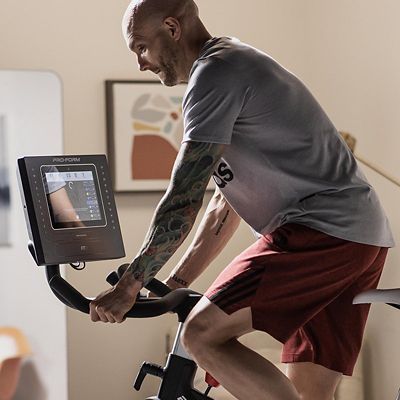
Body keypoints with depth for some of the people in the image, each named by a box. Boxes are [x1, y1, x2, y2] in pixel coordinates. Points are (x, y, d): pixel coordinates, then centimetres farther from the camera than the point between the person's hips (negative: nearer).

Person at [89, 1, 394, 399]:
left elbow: (182, 200, -13)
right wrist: (174, 285, 23)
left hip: (321, 231, -10)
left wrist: (128, 287, -6)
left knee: (202, 334, -14)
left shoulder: (214, 73, -8)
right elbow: (226, 201, 25)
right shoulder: (237, 65, 24)